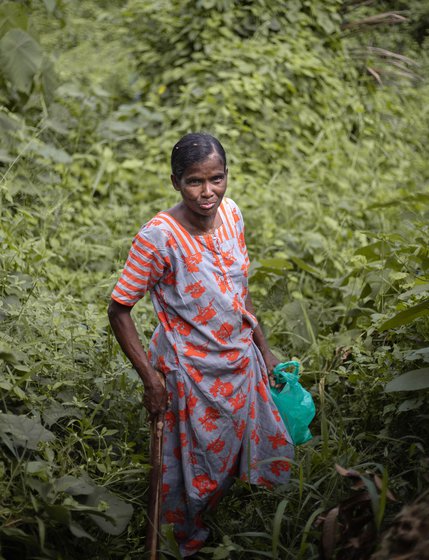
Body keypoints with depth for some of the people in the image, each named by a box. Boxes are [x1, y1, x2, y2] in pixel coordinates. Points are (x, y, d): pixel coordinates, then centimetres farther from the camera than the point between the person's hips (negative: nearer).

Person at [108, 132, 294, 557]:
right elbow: (119, 310, -19)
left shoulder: (230, 213, -7)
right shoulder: (158, 236, -26)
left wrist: (263, 349, 10)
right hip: (191, 371, -5)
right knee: (196, 463, 14)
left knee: (237, 449, 21)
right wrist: (150, 377, -19)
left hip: (241, 360, 6)